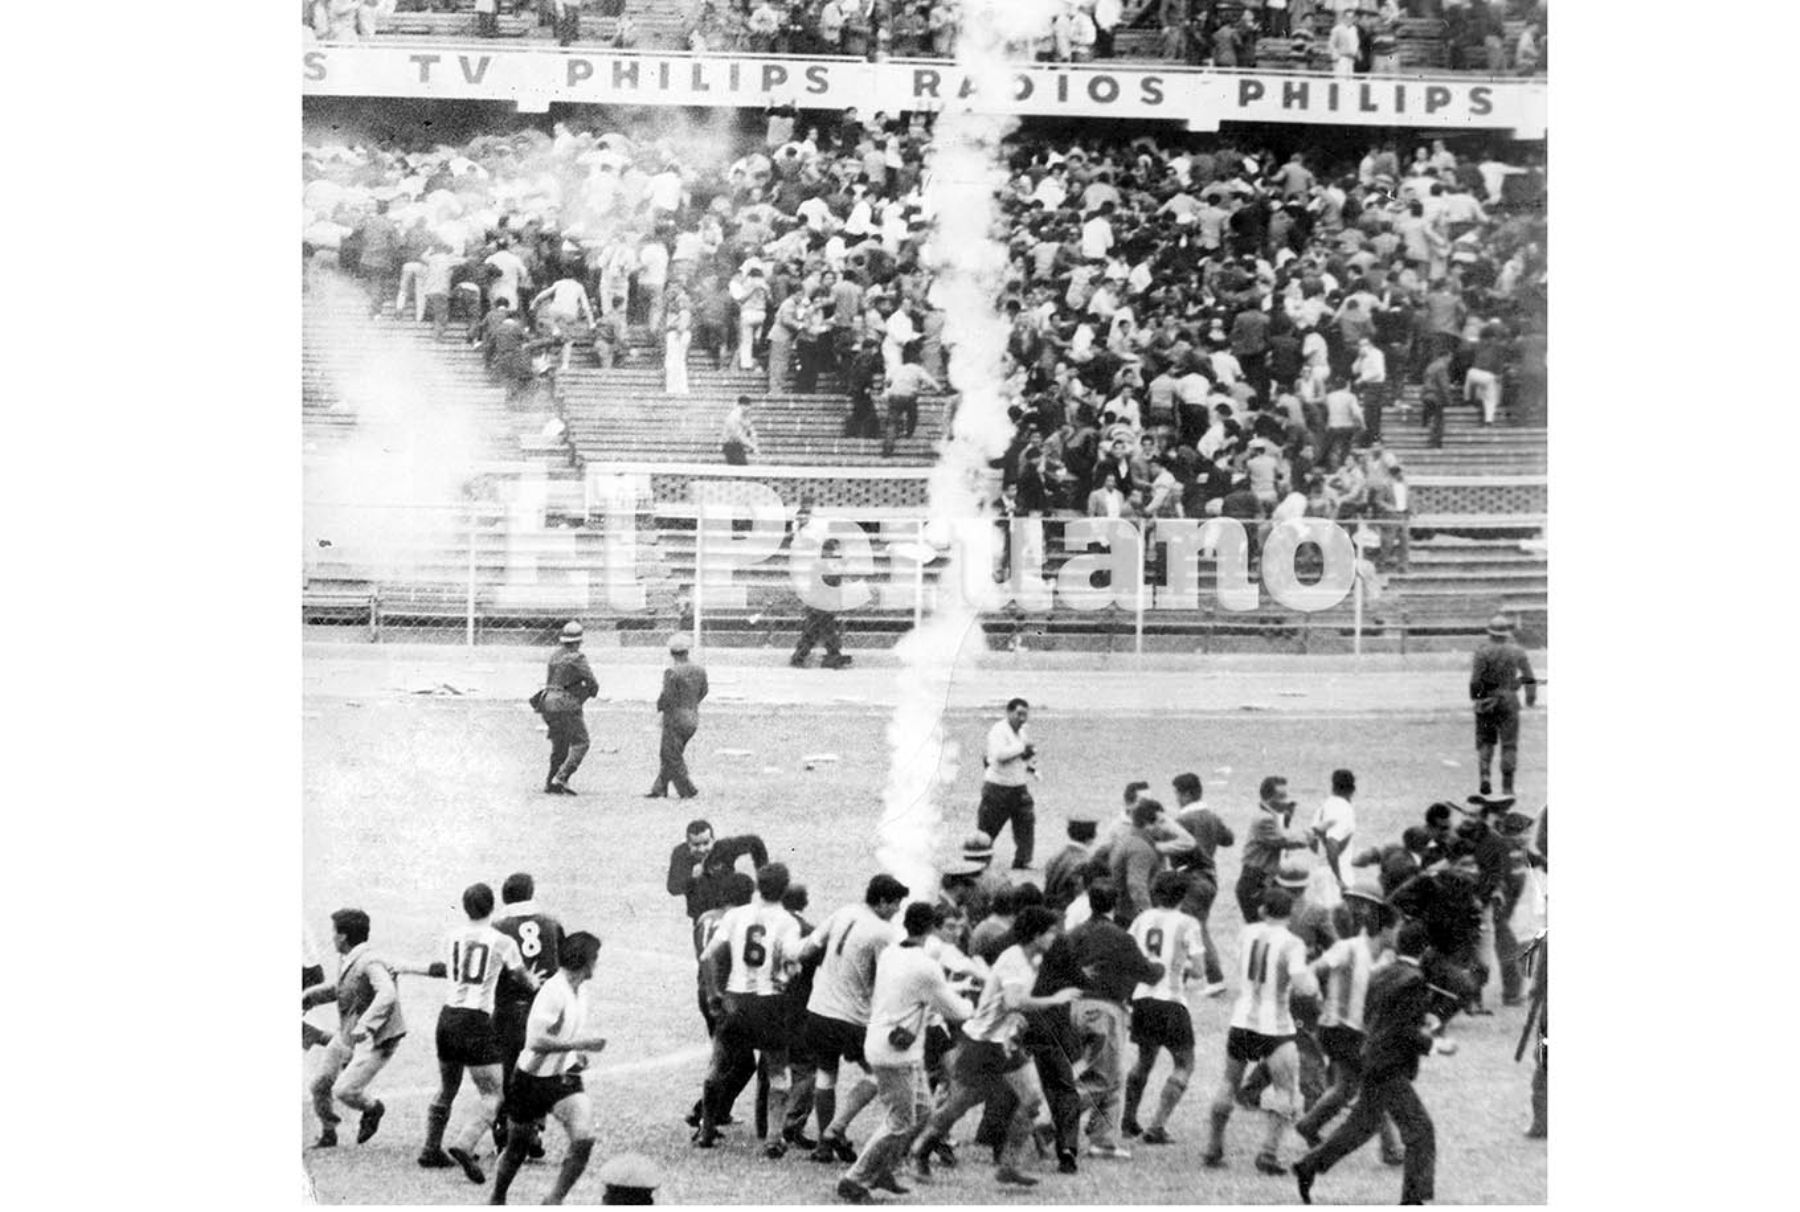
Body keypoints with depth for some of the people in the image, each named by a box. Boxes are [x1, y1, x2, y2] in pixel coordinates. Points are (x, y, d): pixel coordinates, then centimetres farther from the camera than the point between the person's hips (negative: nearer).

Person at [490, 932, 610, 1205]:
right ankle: (497, 1200, 38)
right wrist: (580, 1044, -29)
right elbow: (536, 1040, -31)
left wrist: (581, 1052, 8)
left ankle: (553, 1201, -7)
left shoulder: (582, 989, 3)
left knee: (584, 1139, -18)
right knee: (517, 1147, 12)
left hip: (565, 1079, 5)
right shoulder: (553, 991, -23)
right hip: (533, 1078, -5)